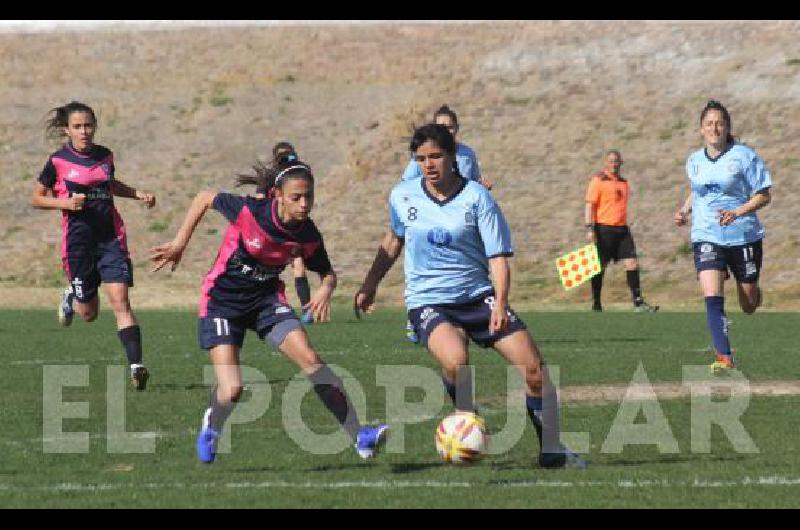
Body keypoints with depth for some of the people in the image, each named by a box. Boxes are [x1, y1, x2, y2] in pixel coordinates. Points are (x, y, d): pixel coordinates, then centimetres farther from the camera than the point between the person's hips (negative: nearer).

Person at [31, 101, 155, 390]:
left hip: (111, 238, 2)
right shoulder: (58, 161, -4)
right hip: (78, 241, -2)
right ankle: (71, 298, 44)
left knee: (120, 301, -14)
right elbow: (37, 198, 5)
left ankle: (136, 365, -20)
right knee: (89, 313, 8)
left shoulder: (105, 155, 7)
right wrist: (65, 202, -13)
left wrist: (138, 193, 13)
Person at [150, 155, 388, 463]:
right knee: (231, 390, -16)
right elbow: (204, 199, -7)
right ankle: (212, 425, 21)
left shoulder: (308, 236, -12)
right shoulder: (249, 212, -24)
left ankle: (360, 437, -14)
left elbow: (327, 272, 5)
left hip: (267, 299, 3)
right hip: (222, 302, -3)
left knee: (311, 360, -18)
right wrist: (179, 244, -6)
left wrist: (326, 289, -19)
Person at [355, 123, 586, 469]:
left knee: (534, 369, -8)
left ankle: (552, 450, 10)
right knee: (456, 362, -33)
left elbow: (498, 255, -9)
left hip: (478, 296, 1)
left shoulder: (477, 197, -7)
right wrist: (369, 285, 25)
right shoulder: (402, 196, 1)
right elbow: (394, 240, 22)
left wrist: (500, 305, -23)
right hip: (427, 301, -1)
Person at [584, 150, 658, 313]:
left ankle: (638, 303, -6)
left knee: (632, 263, -4)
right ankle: (596, 306, 9)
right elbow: (590, 205, -9)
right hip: (603, 228, -6)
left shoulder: (623, 182, 18)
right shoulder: (598, 180, -4)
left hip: (621, 228, 6)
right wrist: (590, 228, -18)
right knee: (600, 267, 0)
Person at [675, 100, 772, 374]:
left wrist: (738, 212, -21)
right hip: (706, 237, 2)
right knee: (712, 298, -19)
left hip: (744, 236, -2)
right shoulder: (694, 161, 7)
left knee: (749, 306, 11)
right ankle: (724, 357, -19)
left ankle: (754, 291, 49)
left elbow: (764, 196, -5)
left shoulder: (744, 156, -7)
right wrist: (684, 211, 7)